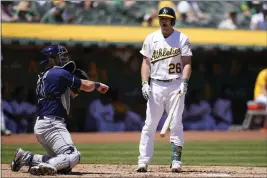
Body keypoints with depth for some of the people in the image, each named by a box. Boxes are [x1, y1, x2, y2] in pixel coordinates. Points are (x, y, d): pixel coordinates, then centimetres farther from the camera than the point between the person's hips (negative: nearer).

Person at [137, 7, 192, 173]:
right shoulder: (151, 38, 8)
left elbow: (187, 63, -2)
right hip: (156, 86, 2)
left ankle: (176, 161, 0)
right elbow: (146, 62, 8)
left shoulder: (182, 39, 1)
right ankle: (143, 161, -4)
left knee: (176, 125, -3)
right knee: (150, 124, -3)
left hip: (175, 86, -2)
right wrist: (145, 83, -5)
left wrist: (184, 82, -17)